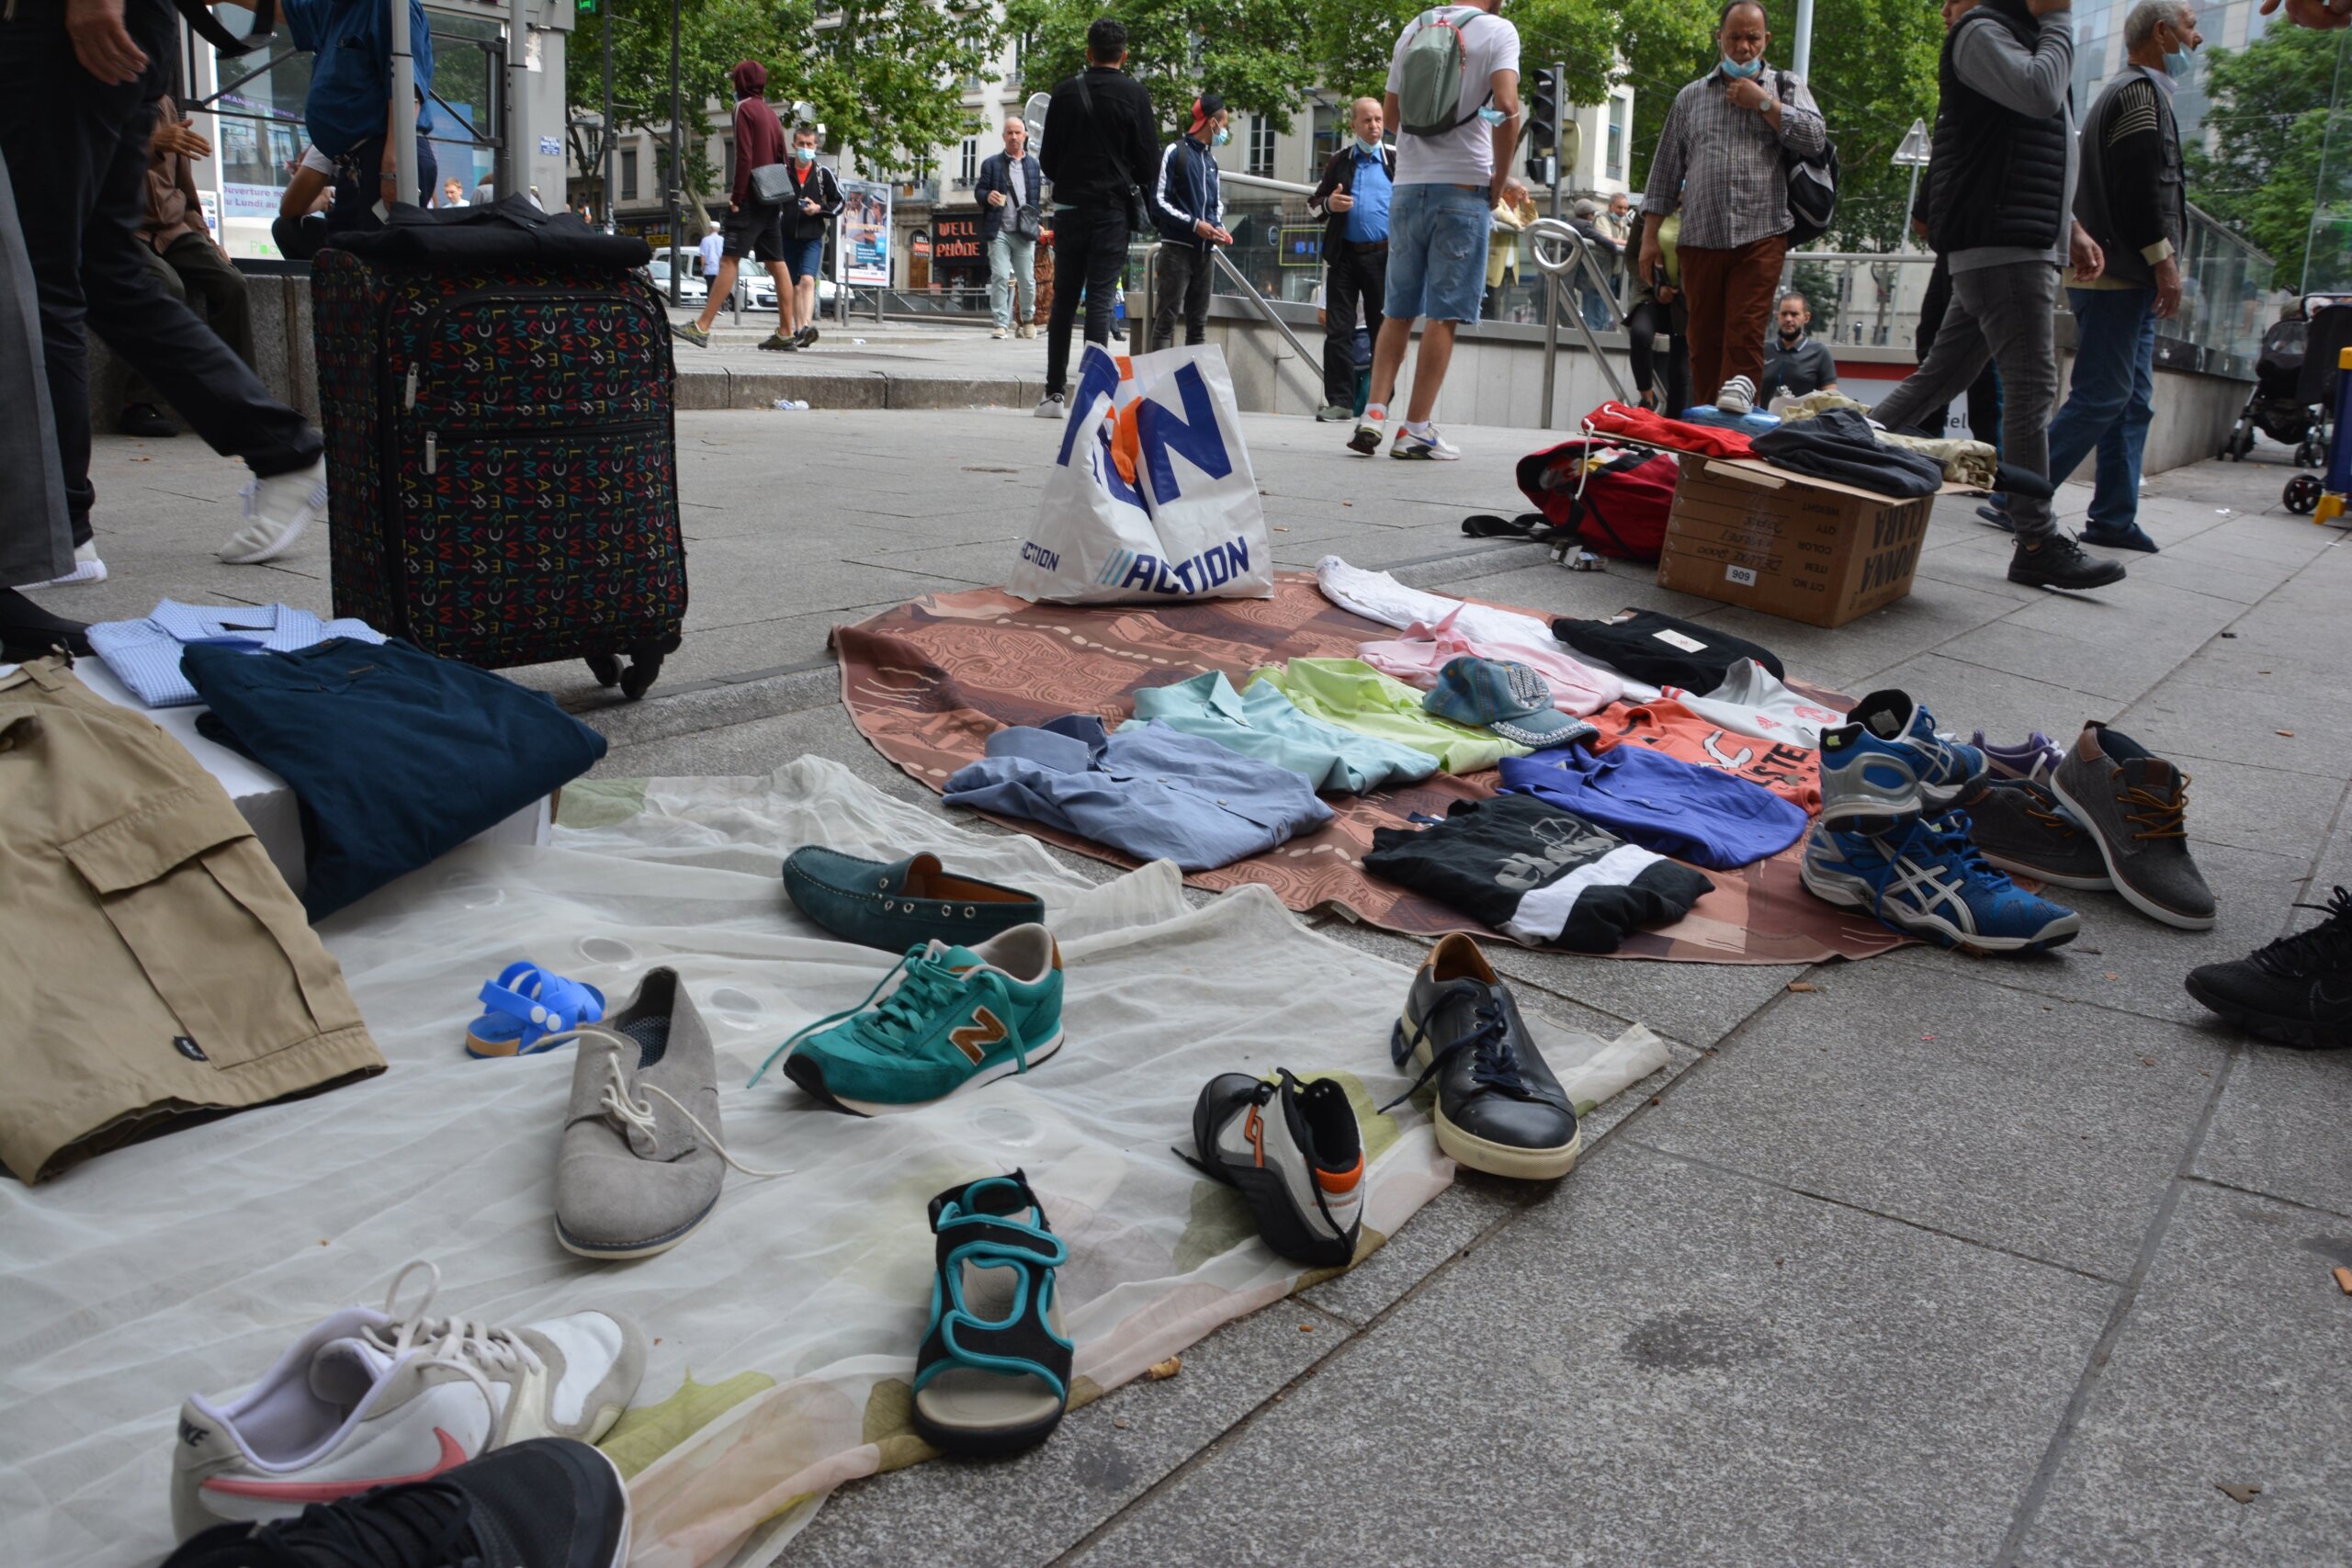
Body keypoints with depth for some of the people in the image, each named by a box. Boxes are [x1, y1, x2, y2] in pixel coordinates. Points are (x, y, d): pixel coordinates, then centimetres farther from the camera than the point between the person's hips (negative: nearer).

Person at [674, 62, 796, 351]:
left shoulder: (745, 108, -6)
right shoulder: (771, 113, 18)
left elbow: (744, 156, -15)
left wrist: (737, 196, -14)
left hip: (751, 197, -8)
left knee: (729, 260, -13)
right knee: (776, 264, 7)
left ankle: (701, 327, -17)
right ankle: (785, 332, 6)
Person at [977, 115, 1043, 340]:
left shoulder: (1035, 165, 13)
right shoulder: (991, 163, 8)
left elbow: (1041, 195, 15)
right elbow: (979, 189, 6)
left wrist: (1034, 221, 4)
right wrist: (987, 196, -17)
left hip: (1024, 232, 1)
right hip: (999, 230, -1)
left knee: (1027, 280, 3)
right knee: (999, 277, -9)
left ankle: (1028, 319, 24)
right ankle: (1001, 324, -6)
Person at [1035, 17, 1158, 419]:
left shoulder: (1066, 92, 2)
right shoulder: (1135, 95, -4)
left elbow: (1047, 159, 5)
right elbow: (1148, 157, -3)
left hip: (1070, 206, 2)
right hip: (1112, 209, -2)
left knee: (1063, 299, 9)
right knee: (1100, 299, -3)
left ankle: (1055, 392, 9)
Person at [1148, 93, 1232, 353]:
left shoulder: (1211, 160, 17)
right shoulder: (1175, 152, -3)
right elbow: (1158, 202, -8)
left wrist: (1219, 226, 4)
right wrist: (1194, 224, -15)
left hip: (1206, 250, 7)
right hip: (1178, 247, -7)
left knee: (1198, 322, 6)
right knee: (1166, 320, -8)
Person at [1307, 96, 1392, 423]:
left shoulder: (1396, 162, 10)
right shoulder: (1339, 162, 14)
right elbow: (1313, 202, 17)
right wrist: (1328, 204, -6)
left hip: (1383, 256, -1)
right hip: (1345, 256, 1)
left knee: (1383, 330, 2)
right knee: (1339, 331, -3)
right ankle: (1340, 401, 0)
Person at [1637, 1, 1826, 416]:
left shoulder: (1786, 87, 15)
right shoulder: (1690, 98, 18)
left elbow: (1815, 138, -1)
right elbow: (1665, 171, 16)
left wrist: (1763, 102, -2)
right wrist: (1650, 236, 9)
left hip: (1761, 234, -2)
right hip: (1701, 237, 2)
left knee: (1746, 331, -17)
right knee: (1704, 337, 0)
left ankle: (1738, 394, -20)